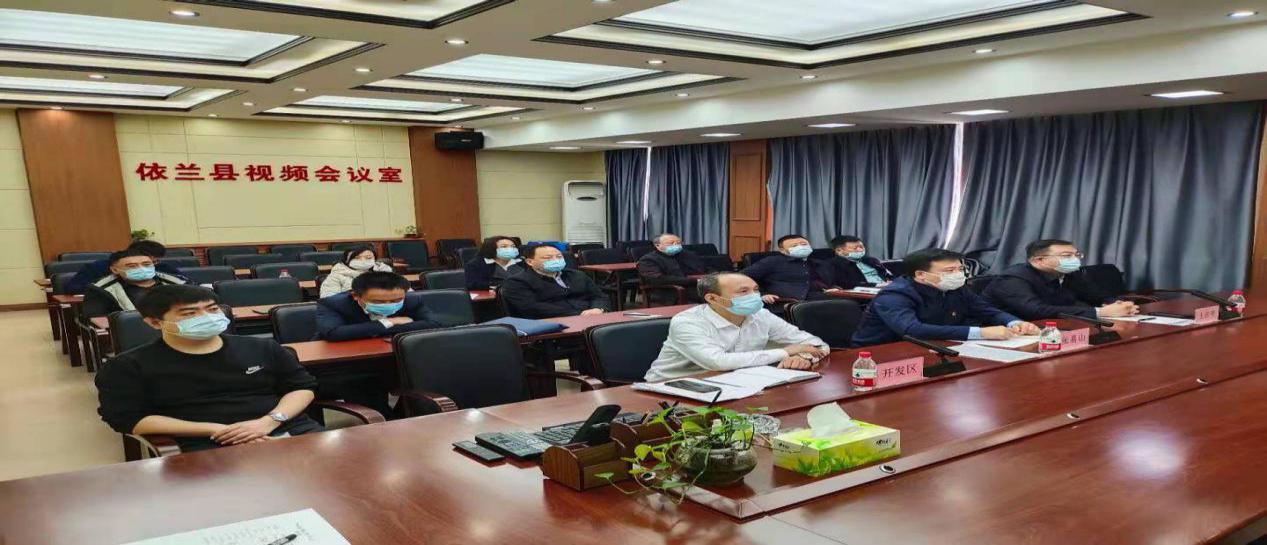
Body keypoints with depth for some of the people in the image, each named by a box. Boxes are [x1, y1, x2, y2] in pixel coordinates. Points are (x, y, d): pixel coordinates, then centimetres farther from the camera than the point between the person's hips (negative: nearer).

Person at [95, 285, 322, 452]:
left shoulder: (263, 348, 16)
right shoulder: (129, 366, 8)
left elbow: (303, 387, 17)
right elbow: (130, 420, 0)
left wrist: (269, 421, -5)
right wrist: (215, 429, -8)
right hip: (211, 446, -3)